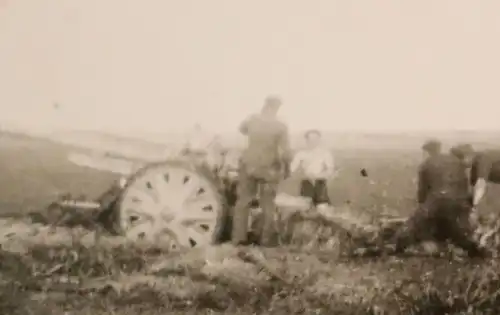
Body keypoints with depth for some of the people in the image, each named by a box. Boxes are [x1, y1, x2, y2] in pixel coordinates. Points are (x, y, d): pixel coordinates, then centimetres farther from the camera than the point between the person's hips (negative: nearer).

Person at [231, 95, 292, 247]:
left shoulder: (252, 119, -6)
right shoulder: (281, 126, -13)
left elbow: (241, 129, 17)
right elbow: (285, 151, -14)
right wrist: (286, 168, 1)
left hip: (249, 165, 2)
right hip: (269, 169, -2)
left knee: (243, 201, 11)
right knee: (268, 205, 11)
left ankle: (239, 238, 9)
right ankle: (265, 240, 13)